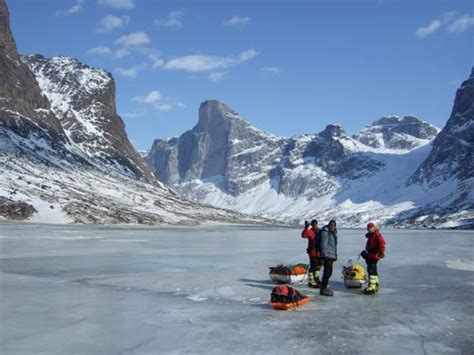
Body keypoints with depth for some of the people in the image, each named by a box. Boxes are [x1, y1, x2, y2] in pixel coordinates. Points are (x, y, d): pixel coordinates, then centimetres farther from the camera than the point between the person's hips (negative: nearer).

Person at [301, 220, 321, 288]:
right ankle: (311, 282, 0)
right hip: (313, 252, -7)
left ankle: (316, 279, 35)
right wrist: (306, 228, -38)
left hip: (319, 252, 7)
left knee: (318, 266, 18)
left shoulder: (319, 231, 13)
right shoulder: (309, 231, -8)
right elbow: (303, 235, -28)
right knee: (313, 266, -9)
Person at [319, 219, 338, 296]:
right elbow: (323, 244, -17)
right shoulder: (325, 232, -12)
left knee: (329, 272, 14)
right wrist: (326, 255, -22)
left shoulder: (333, 233, 18)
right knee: (327, 272, -13)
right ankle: (323, 289, -10)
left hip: (332, 255, 10)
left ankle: (324, 287, 23)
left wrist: (335, 255, 22)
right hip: (327, 256, -10)